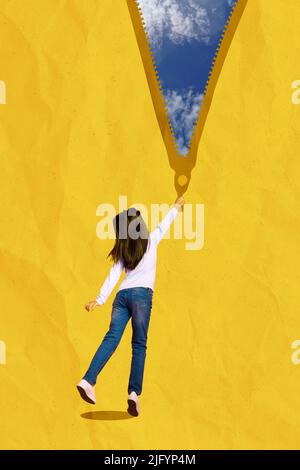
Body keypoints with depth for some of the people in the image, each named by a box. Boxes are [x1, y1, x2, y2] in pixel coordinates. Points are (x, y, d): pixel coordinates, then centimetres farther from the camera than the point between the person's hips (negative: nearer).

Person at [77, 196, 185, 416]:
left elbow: (113, 275, 4)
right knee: (139, 345, -3)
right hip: (141, 294, -3)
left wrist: (100, 299, -1)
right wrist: (177, 206, 40)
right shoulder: (150, 240, 8)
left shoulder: (122, 250, 14)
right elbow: (165, 224, 24)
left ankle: (88, 380, -21)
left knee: (111, 338, -5)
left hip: (122, 295, 3)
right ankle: (134, 392, -13)